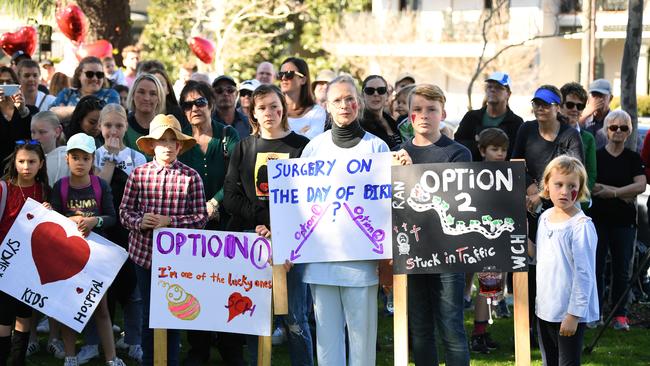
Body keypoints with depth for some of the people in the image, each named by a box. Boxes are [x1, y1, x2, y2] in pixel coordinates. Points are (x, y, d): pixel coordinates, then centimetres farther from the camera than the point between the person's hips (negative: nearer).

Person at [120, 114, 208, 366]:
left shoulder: (190, 177, -4)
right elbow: (124, 211, 3)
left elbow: (200, 218, -5)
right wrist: (139, 221, -16)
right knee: (148, 312, 11)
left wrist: (170, 221, -16)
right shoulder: (139, 174, 0)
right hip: (144, 253, 1)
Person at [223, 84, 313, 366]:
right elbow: (231, 195, 6)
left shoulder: (300, 146, 4)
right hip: (250, 237, 3)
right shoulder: (244, 148, 13)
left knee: (294, 316, -3)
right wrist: (262, 219, -9)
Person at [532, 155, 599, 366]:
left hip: (570, 312, -7)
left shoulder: (581, 226, -17)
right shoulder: (545, 217, 6)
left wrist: (574, 314, -19)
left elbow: (584, 274, -18)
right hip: (545, 309, 7)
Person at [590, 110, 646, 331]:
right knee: (596, 267, 0)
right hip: (598, 219, -1)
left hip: (624, 221, 1)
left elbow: (641, 186, -8)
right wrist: (624, 194, -14)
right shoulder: (595, 156, 3)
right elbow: (591, 186, -7)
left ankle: (620, 315, 7)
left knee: (623, 269, 1)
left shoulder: (634, 158, 6)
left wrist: (612, 192, -15)